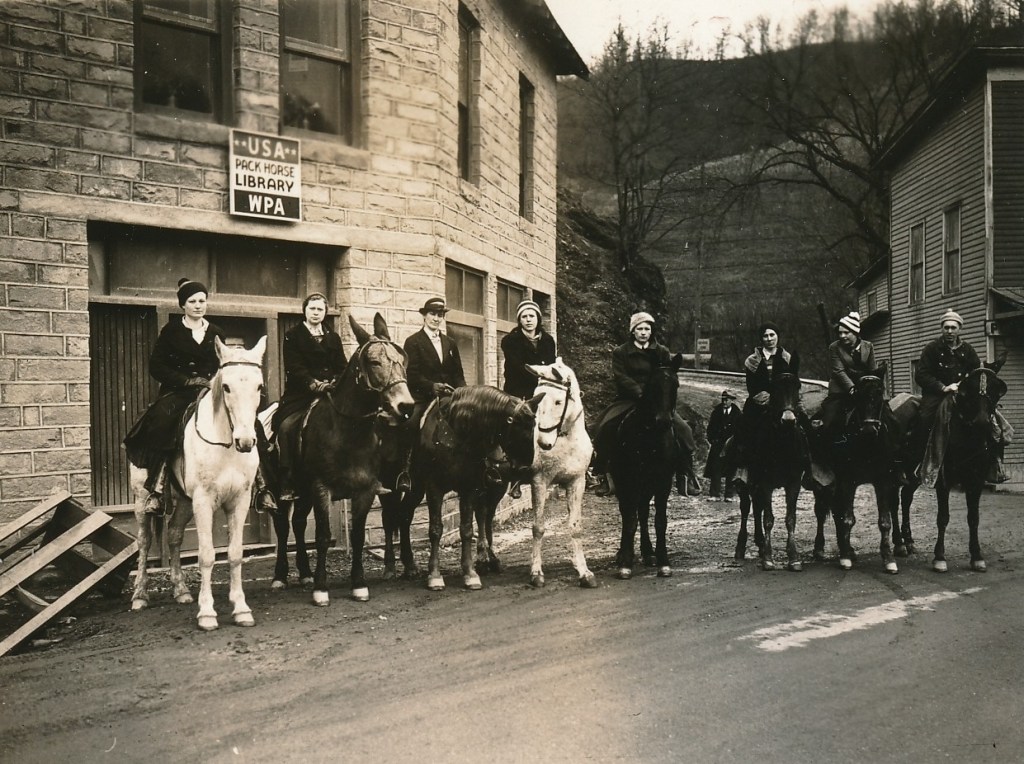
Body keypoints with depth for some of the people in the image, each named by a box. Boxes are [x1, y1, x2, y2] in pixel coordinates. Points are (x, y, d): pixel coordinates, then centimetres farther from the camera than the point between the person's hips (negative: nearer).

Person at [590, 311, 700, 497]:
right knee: (604, 427, -24)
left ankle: (685, 476, -2)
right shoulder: (620, 353, 3)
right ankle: (603, 475, -11)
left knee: (683, 430, -16)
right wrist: (640, 393, -22)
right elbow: (621, 378, -8)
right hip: (627, 399, -1)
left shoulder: (662, 352, 9)